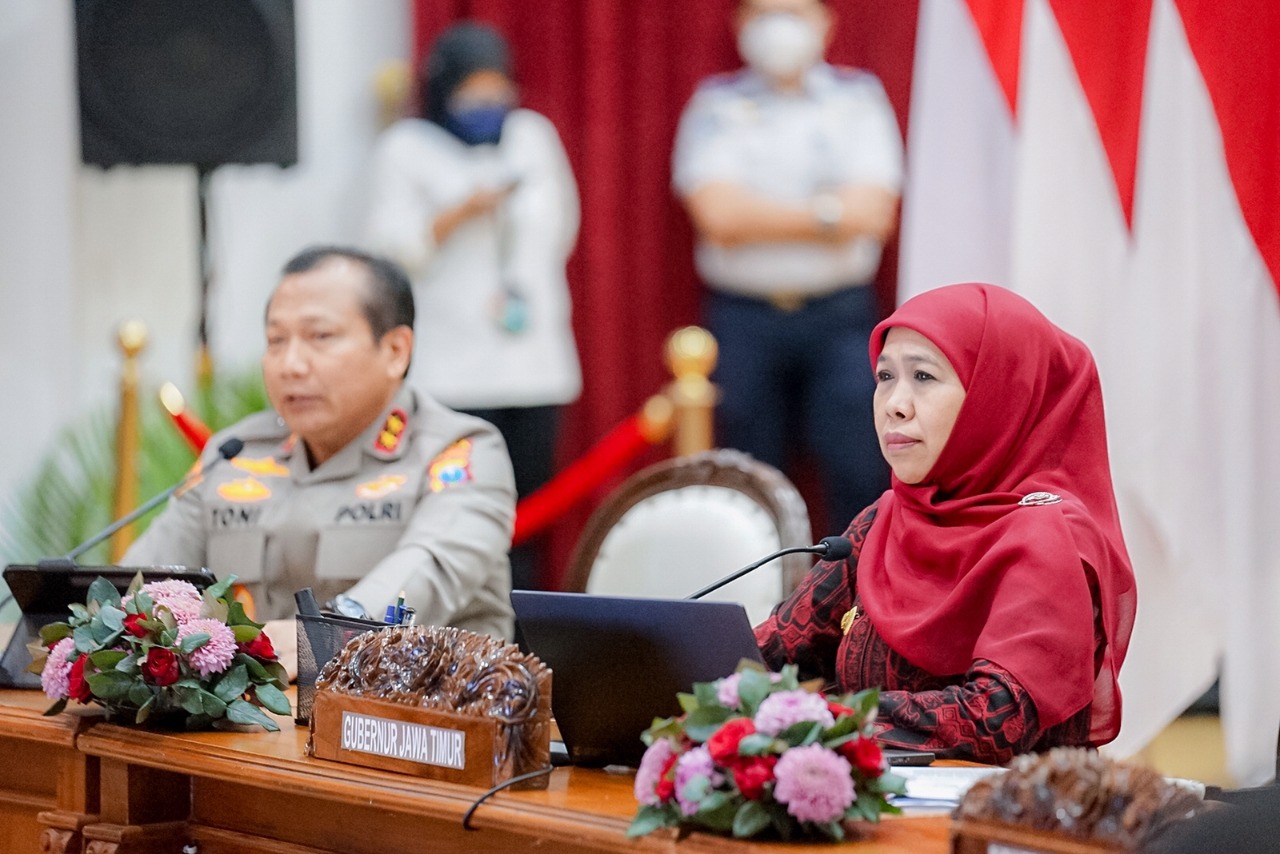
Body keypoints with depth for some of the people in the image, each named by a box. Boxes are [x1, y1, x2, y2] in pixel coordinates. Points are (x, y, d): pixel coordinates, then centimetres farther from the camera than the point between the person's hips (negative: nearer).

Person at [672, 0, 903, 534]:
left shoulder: (859, 97, 9)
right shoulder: (716, 104, 8)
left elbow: (872, 213, -4)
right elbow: (718, 213, -8)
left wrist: (761, 214, -6)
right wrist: (826, 213, -8)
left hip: (840, 315, 0)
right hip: (743, 319, 0)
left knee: (860, 478, -7)